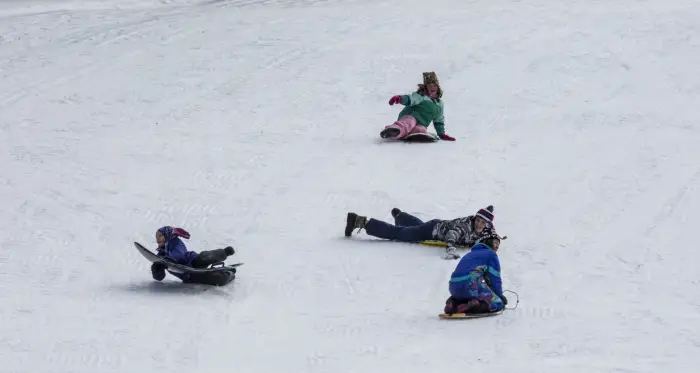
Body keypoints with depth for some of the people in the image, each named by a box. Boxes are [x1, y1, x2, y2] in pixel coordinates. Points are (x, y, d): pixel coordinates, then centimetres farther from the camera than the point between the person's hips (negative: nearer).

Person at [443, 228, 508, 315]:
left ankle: (454, 303, 4)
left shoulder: (470, 254, 34)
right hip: (470, 284, -8)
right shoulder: (491, 254, 10)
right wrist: (500, 296, 18)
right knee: (498, 304, -3)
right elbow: (495, 279, 6)